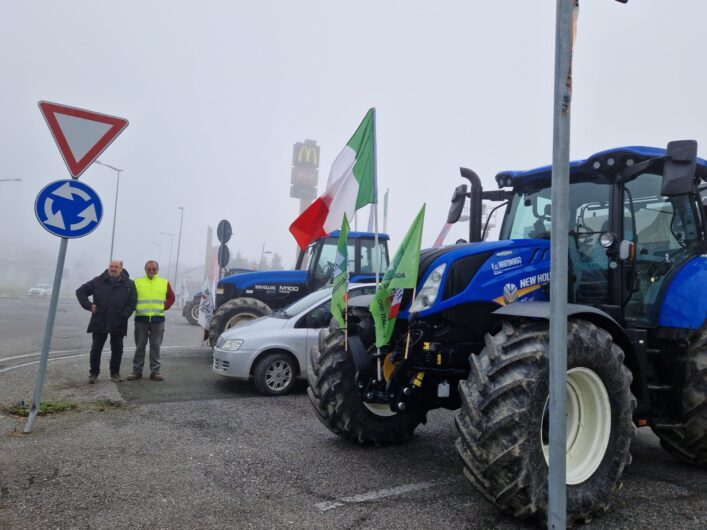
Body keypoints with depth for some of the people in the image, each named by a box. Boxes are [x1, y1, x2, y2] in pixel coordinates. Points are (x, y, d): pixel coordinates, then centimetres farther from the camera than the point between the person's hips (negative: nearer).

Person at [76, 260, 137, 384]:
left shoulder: (129, 284, 3)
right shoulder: (98, 281, 4)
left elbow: (133, 301, 2)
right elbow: (80, 291, 10)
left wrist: (125, 314, -9)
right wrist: (88, 305, -2)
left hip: (118, 324, 0)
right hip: (99, 322, 0)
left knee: (117, 348, 7)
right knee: (96, 348, 5)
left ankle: (115, 373, 19)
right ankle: (94, 372, 17)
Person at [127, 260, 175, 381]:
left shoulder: (164, 283, 9)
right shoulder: (137, 282, 7)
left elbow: (171, 297, 11)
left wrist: (164, 307, -2)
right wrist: (136, 308, -5)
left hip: (158, 319, 0)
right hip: (141, 319, 0)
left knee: (155, 346, 4)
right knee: (140, 346, 6)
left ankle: (155, 371, 10)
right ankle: (137, 370, 14)